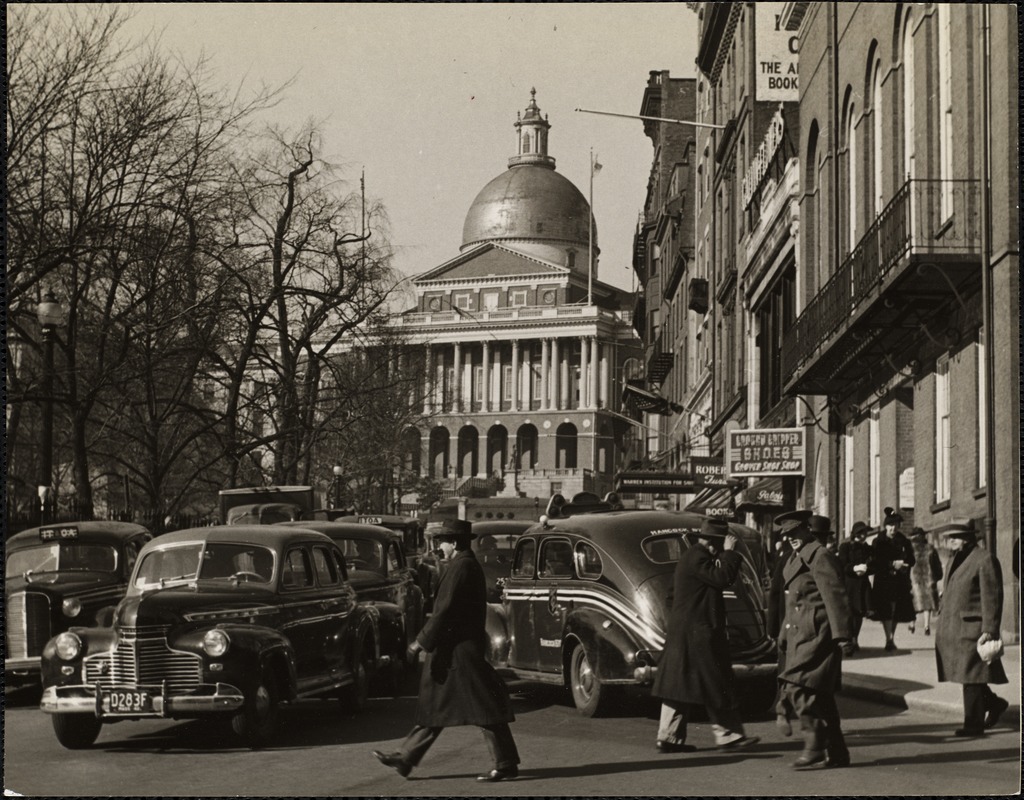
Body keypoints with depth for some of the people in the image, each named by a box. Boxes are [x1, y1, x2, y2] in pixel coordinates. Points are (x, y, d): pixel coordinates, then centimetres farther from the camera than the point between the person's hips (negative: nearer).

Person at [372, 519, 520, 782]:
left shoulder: (460, 567, -15)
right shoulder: (471, 565, 15)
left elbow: (445, 610, -20)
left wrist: (422, 641, -16)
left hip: (459, 651, -11)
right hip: (456, 650, 11)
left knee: (485, 709, -6)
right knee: (434, 708, 12)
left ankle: (506, 765, -3)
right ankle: (405, 758, 17)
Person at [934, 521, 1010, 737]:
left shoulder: (985, 559, -11)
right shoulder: (955, 558, 16)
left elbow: (992, 598, -14)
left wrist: (989, 631, -19)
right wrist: (943, 626, 18)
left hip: (971, 629, -9)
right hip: (952, 629, 9)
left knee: (972, 678, -4)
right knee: (968, 677, 13)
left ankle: (973, 725, 2)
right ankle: (994, 703, 31)